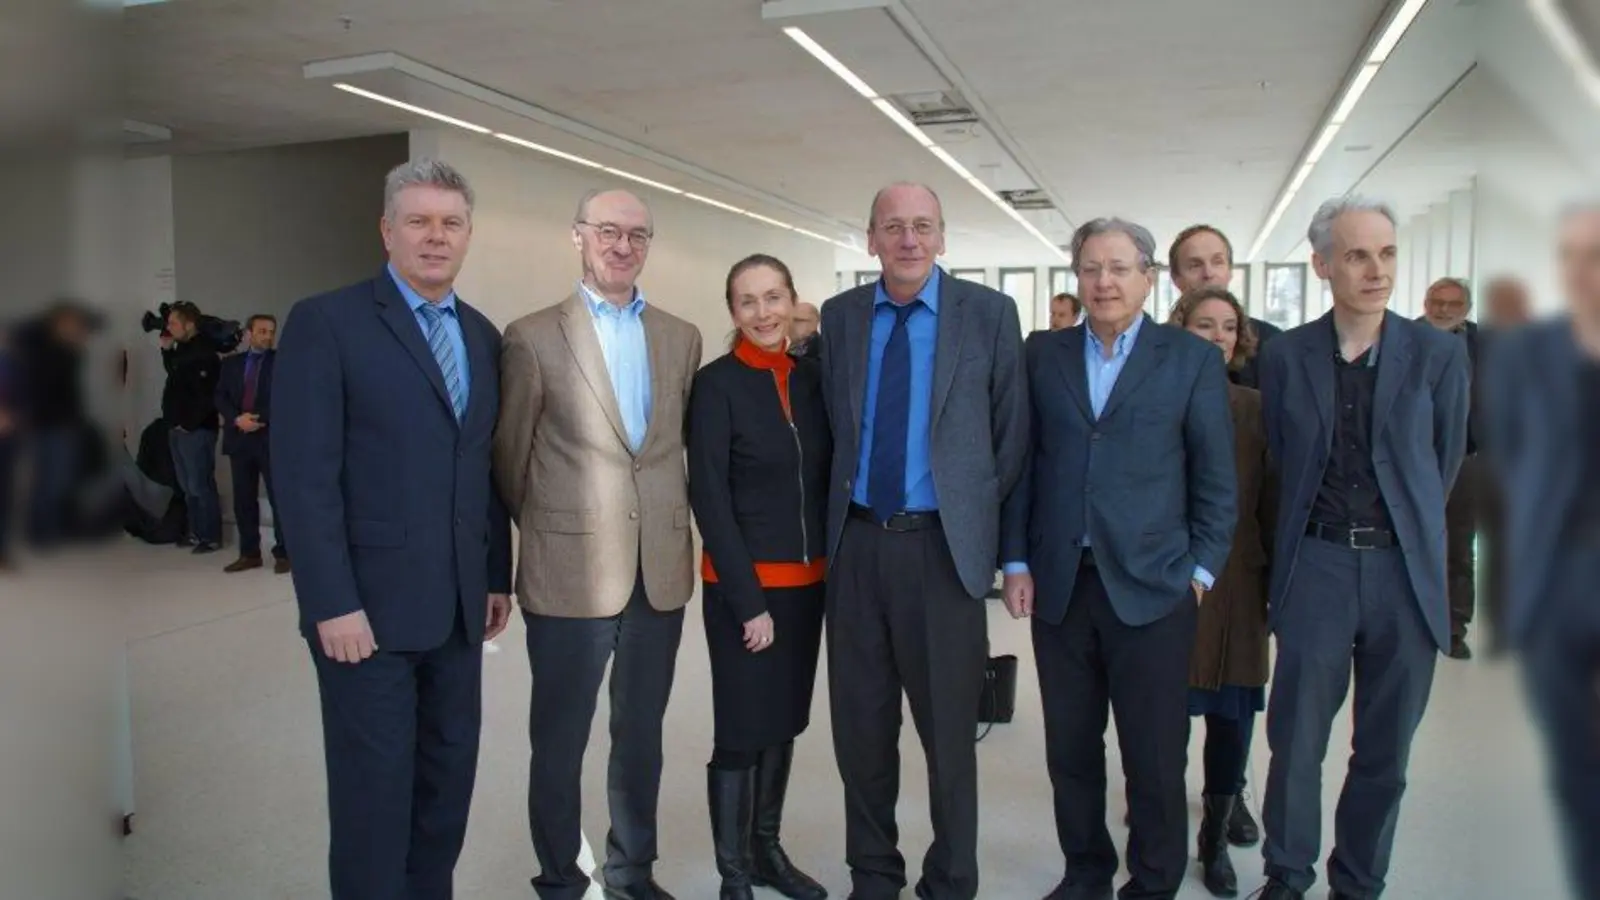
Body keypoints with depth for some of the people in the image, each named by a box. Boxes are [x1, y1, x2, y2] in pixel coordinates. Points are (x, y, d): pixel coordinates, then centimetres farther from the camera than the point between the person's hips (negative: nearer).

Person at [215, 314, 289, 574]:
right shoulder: (231, 363, 14)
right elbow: (220, 397, 8)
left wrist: (258, 419, -13)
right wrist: (237, 419, -10)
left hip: (272, 438, -4)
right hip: (240, 438, 4)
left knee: (279, 497, -4)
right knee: (243, 499, 6)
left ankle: (283, 553, 2)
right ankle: (249, 553, 13)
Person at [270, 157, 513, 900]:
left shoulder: (484, 336, 11)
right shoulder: (325, 322, -7)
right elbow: (304, 476, -12)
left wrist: (498, 575, 10)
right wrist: (333, 603, -16)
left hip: (457, 604, 6)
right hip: (369, 604, -5)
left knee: (449, 779, 14)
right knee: (374, 789, 6)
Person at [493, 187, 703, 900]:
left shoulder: (682, 338, 7)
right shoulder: (534, 337, -4)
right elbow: (509, 460, 2)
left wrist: (672, 519, 14)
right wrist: (550, 529, 10)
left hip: (661, 572, 4)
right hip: (570, 573, -3)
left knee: (641, 736, 16)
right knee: (560, 742, 9)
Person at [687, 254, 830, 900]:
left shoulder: (813, 377, 5)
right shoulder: (716, 383, -10)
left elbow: (827, 476, 10)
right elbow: (708, 497, -13)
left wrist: (830, 566, 2)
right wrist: (748, 597, -15)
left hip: (807, 581, 6)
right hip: (743, 585, -5)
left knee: (784, 723, 16)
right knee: (742, 731, 3)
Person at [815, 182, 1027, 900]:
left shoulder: (988, 313, -2)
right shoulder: (839, 316, 7)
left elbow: (1012, 430, 1)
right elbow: (833, 424, 12)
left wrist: (980, 515, 0)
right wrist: (838, 506, 5)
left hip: (943, 545, -3)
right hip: (856, 543, 3)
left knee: (948, 727, 8)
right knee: (861, 724, 12)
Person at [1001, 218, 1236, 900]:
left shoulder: (1193, 359, 2)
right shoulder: (1044, 354, 8)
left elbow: (1216, 479, 3)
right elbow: (1022, 463, 7)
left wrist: (1201, 570, -2)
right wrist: (1017, 561, 3)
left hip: (1153, 588, -2)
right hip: (1059, 585, 2)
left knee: (1156, 758, 5)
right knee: (1070, 749, 12)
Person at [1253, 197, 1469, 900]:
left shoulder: (1439, 354, -1)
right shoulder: (1285, 356, 1)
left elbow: (1444, 462, 9)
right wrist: (1328, 524, 12)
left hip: (1405, 569, 1)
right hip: (1316, 565, 0)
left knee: (1384, 750, 11)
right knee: (1296, 740, 5)